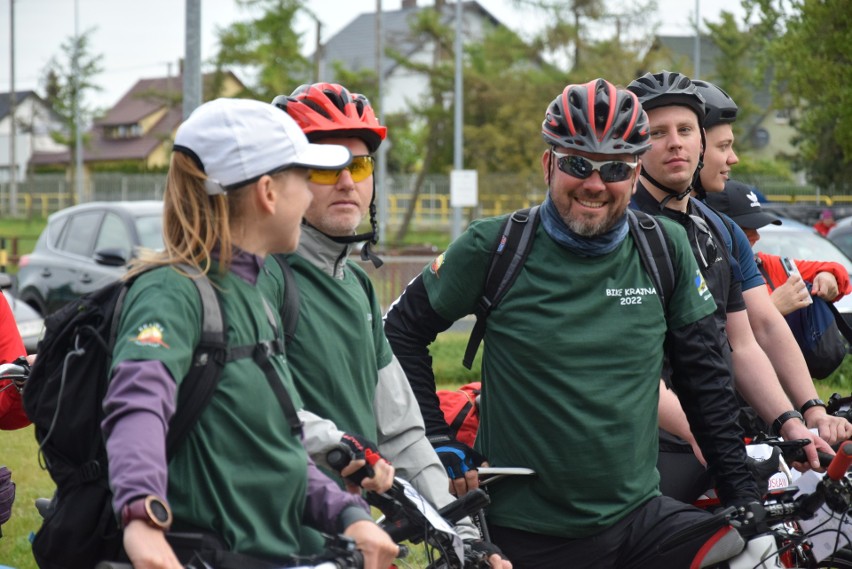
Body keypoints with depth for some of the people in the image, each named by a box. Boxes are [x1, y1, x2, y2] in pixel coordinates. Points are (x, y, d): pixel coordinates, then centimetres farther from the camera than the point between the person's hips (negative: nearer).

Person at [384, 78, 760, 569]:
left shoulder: (665, 249, 2)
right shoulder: (494, 247, -4)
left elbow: (704, 374, 9)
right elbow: (404, 329, 7)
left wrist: (743, 490, 5)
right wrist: (439, 444, 2)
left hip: (639, 517, 2)